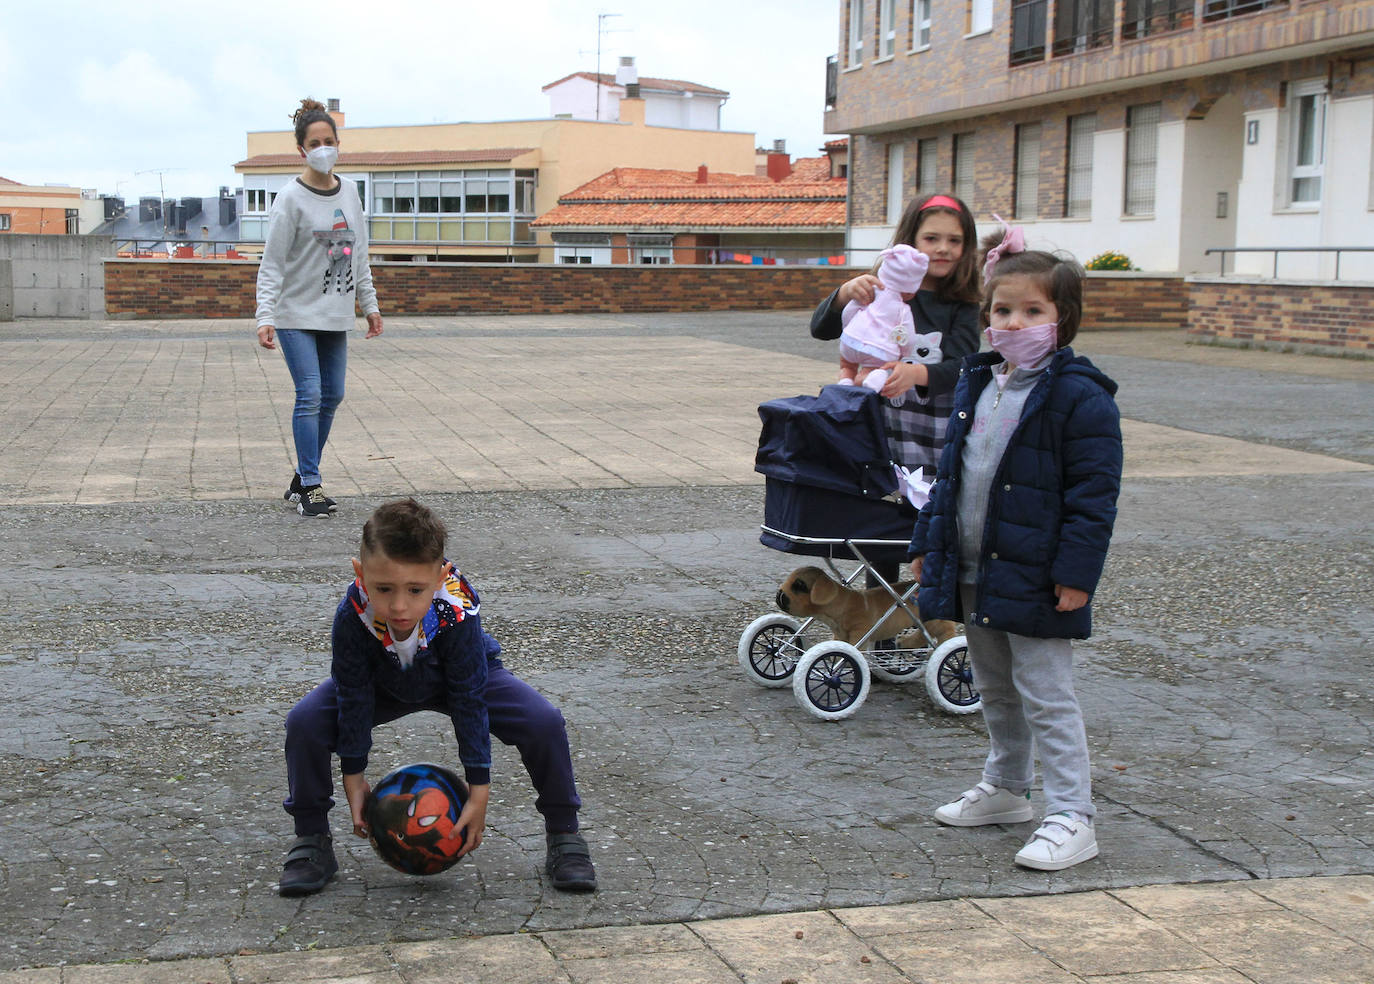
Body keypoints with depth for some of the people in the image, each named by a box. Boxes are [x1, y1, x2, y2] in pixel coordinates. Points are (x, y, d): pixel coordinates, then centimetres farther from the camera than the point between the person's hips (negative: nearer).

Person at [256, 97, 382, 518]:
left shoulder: (349, 192, 8)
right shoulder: (291, 199, -10)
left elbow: (359, 253, 17)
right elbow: (272, 264, -12)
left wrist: (369, 303, 15)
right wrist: (265, 317, -20)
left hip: (336, 315, 6)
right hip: (297, 314, -6)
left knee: (332, 396, 7)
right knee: (310, 395, -12)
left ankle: (303, 479, 18)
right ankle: (310, 486, -7)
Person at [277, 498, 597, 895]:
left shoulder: (458, 614, -41)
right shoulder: (352, 616, -37)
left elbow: (470, 702, -31)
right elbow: (353, 697, -22)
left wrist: (479, 791, -27)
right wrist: (353, 778, -17)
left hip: (462, 678, -1)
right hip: (380, 684, 1)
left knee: (545, 723, -23)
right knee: (304, 722, -22)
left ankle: (564, 835, -1)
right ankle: (311, 840, -1)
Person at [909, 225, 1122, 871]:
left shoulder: (1080, 397, -15)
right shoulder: (977, 384, 8)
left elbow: (1093, 495, -17)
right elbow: (950, 472, 17)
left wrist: (1075, 573, -21)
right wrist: (928, 542, 15)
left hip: (1034, 582, -8)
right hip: (973, 575, 8)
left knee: (1047, 698, -3)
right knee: (995, 692, 21)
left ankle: (1071, 819, 5)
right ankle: (1004, 790, 37)